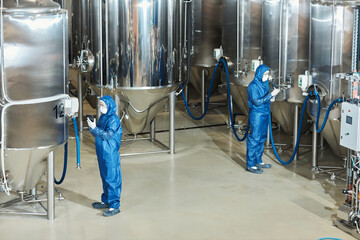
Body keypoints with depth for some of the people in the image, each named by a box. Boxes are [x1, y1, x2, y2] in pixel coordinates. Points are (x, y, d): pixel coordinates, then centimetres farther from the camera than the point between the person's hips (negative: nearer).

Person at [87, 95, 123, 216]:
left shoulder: (113, 119, -15)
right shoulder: (102, 117, 11)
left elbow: (108, 135, -22)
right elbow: (96, 134, 14)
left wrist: (95, 128, -26)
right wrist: (91, 126, -4)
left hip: (110, 155, -9)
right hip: (101, 153, 9)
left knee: (112, 178, -5)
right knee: (105, 178, 17)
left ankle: (115, 206, 0)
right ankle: (106, 201, 30)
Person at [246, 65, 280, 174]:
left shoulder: (264, 83, 10)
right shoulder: (253, 86, -16)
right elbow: (257, 102, -23)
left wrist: (271, 99, -1)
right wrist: (271, 94, -25)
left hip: (265, 114, 9)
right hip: (256, 115, -9)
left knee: (262, 138, 15)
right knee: (254, 139, -5)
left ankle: (258, 161, 27)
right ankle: (250, 165, 1)